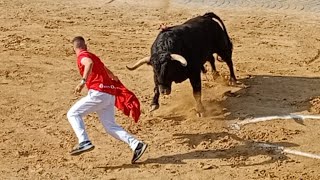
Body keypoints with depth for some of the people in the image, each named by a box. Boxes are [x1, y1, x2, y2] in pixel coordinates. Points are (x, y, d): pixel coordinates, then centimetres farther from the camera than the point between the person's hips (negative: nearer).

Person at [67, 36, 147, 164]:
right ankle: (136, 145, -5)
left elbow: (89, 63, -24)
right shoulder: (93, 56, 26)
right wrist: (115, 78, 65)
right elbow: (108, 72, 44)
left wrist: (83, 81, -33)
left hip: (98, 93, -8)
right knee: (110, 126, 8)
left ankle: (84, 142, -19)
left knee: (73, 114, -1)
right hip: (110, 94, 8)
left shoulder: (82, 56, 2)